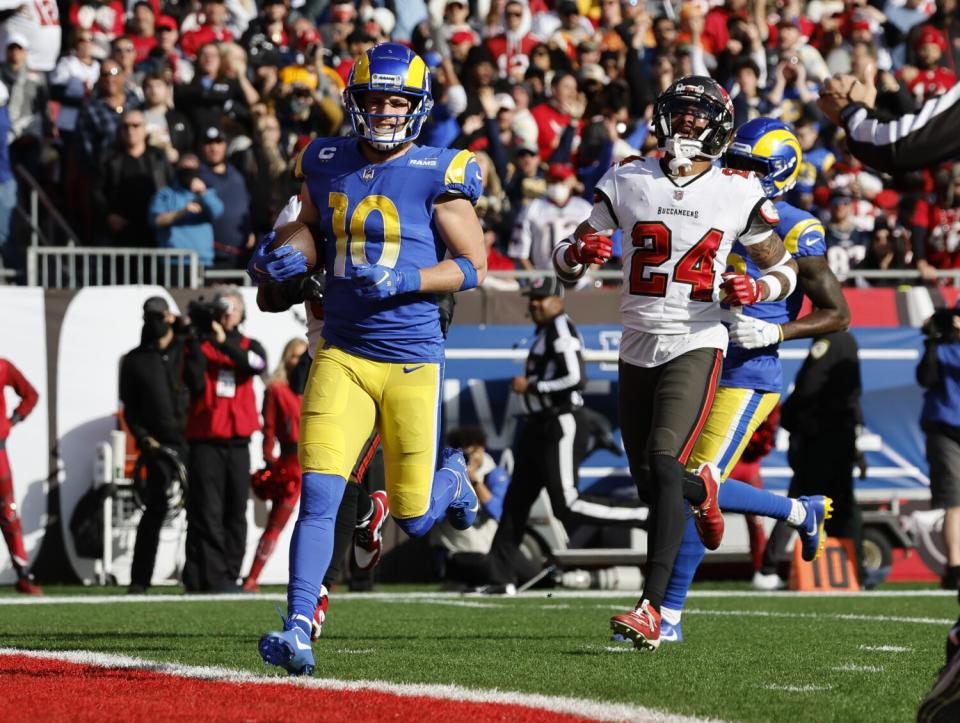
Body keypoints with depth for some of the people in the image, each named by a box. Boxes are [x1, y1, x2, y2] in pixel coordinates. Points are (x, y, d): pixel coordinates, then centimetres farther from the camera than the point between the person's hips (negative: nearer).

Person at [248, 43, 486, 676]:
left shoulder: (437, 175, -6)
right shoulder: (328, 166, 7)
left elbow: (473, 267, -3)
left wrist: (405, 279, -19)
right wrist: (281, 259, 1)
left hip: (412, 358, -2)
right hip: (343, 354, 2)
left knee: (414, 520, 8)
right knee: (319, 495, -14)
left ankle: (449, 477, 43)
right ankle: (299, 629, -13)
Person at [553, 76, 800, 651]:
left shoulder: (739, 194, 0)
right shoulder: (628, 182, 5)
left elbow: (784, 270, 9)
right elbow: (565, 262, 9)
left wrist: (756, 290, -13)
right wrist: (581, 250, -15)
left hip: (696, 344, -4)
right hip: (639, 345, 4)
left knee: (663, 465, -21)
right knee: (648, 481, 11)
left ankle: (652, 610, -26)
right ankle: (701, 489, 50)